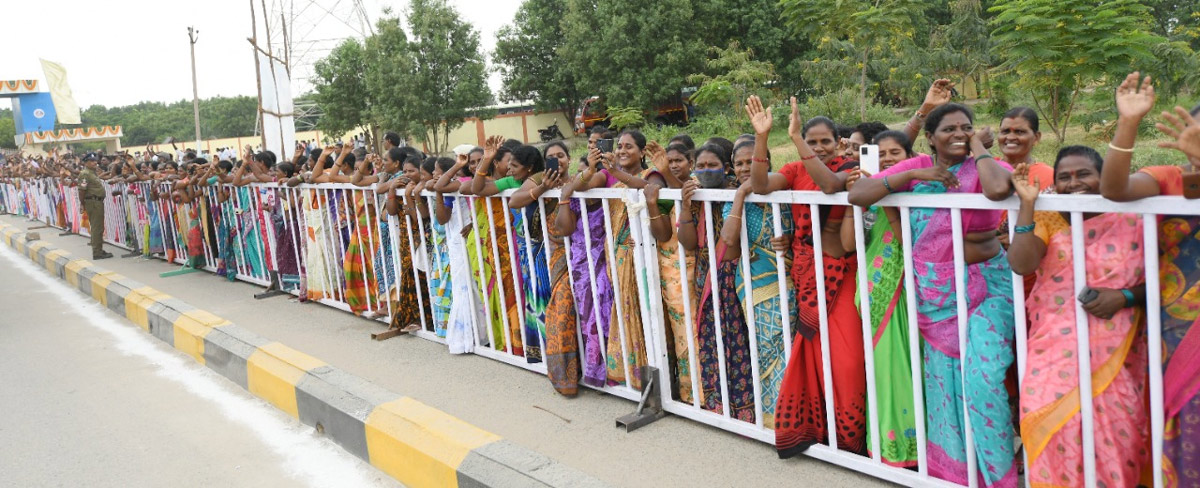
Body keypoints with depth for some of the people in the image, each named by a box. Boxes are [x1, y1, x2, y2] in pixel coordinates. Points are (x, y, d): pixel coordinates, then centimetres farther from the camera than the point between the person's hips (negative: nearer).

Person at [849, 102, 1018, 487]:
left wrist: (978, 146, -14)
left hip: (987, 286, -3)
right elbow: (856, 194, -6)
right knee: (942, 378, 10)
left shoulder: (987, 167, -5)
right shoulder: (916, 166, 2)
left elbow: (999, 189, -31)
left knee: (983, 377, -12)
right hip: (935, 290, 3)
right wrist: (913, 175, -14)